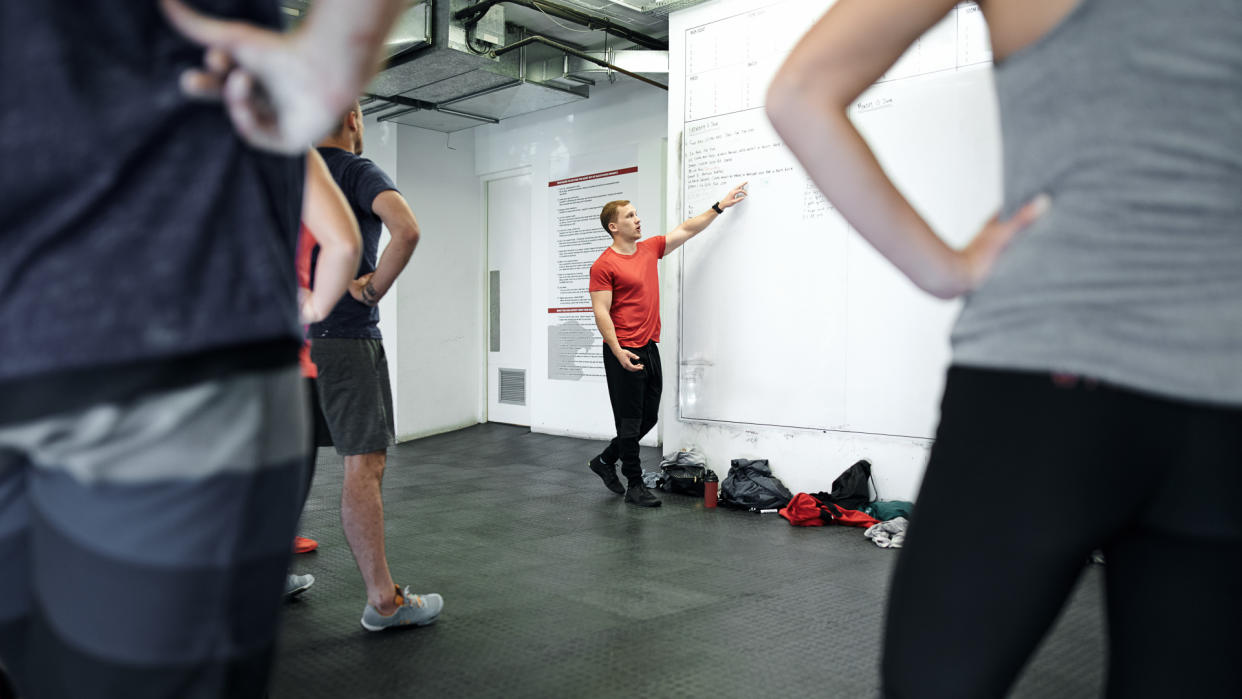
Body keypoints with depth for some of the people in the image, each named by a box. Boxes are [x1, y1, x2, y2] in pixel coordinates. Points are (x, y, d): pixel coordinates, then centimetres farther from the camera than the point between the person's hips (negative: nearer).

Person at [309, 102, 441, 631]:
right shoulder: (357, 170, -6)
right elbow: (406, 229, -25)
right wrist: (374, 288, -13)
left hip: (293, 336, 8)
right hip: (345, 336, -8)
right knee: (365, 464, -7)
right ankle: (384, 600, -4)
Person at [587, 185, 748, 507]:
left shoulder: (650, 249, 11)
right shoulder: (604, 265, -10)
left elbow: (686, 230, 20)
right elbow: (601, 311, -14)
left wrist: (720, 206, 20)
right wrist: (618, 351, -22)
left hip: (650, 348, 8)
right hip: (624, 353, -8)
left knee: (648, 417, 13)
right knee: (630, 420, 1)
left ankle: (604, 461, 30)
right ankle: (634, 485, 12)